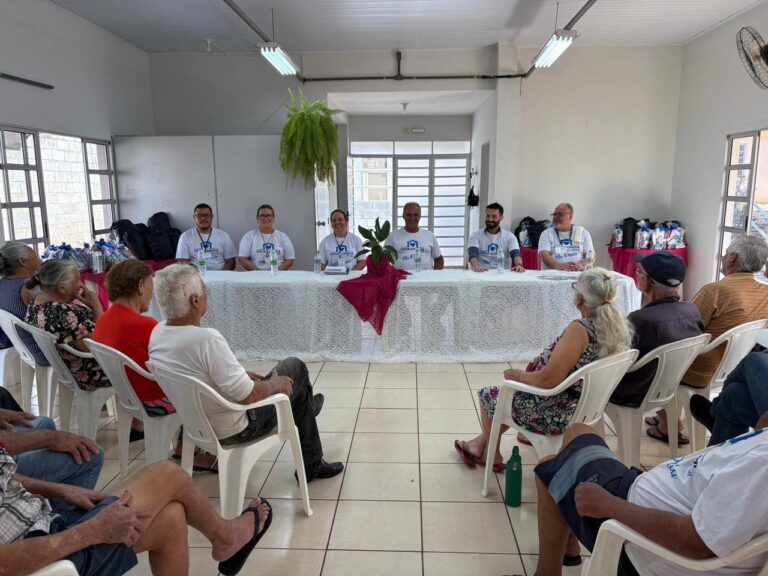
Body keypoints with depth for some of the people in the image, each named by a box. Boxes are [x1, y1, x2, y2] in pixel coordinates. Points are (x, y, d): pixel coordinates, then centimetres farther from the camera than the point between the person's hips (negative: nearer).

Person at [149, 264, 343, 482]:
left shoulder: (158, 333, -8)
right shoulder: (206, 339, -37)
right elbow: (248, 396, -31)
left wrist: (242, 375, 12)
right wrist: (275, 384, -9)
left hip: (196, 422, 8)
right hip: (233, 430, -8)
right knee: (294, 367, 12)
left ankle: (313, 465, 43)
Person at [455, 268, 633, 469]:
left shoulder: (579, 330, -30)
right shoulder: (619, 326, -5)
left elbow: (548, 380, -29)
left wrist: (518, 375, -10)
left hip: (557, 413, -8)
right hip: (583, 407, 8)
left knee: (488, 395, 16)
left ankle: (493, 455, 38)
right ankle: (481, 443, 37)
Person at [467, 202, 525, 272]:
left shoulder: (509, 236, 9)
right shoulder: (476, 235, 6)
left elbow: (515, 253, -7)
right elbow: (473, 253, -11)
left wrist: (519, 265, -30)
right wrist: (475, 266, -34)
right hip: (481, 273, 0)